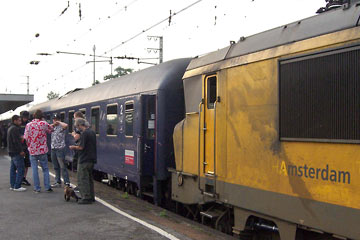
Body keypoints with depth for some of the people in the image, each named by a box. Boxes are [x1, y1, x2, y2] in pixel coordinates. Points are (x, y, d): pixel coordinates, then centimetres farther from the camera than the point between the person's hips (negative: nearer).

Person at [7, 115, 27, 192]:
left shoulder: (10, 128, 18)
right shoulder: (15, 128, -16)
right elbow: (16, 141, -22)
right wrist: (21, 151, -19)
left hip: (12, 152, 11)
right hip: (16, 152, -11)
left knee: (13, 168, 14)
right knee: (20, 169, -9)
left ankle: (12, 185, 18)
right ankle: (17, 186, -9)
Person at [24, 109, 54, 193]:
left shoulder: (28, 125, -3)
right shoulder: (43, 123, -7)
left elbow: (26, 138, 0)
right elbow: (50, 130, 9)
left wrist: (29, 146, 14)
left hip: (32, 150, 1)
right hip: (42, 150, -1)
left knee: (34, 169, 6)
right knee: (45, 168, 10)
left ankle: (37, 188, 8)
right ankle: (47, 187, 8)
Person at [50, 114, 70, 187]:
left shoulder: (61, 127, -8)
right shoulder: (52, 127, 14)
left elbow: (66, 125, -29)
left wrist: (59, 122, -14)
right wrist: (52, 125, 5)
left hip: (60, 149, -7)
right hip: (53, 149, 7)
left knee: (63, 167, -8)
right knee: (56, 167, 12)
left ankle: (67, 182, -6)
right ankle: (57, 182, 20)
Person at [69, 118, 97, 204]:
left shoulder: (84, 133, -17)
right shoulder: (92, 132, 11)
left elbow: (81, 147, -20)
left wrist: (74, 147, -1)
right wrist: (77, 147, 21)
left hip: (84, 160, -9)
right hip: (92, 159, 9)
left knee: (82, 179, -2)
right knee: (89, 178, 17)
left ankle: (86, 198, -2)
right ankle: (91, 197, 22)